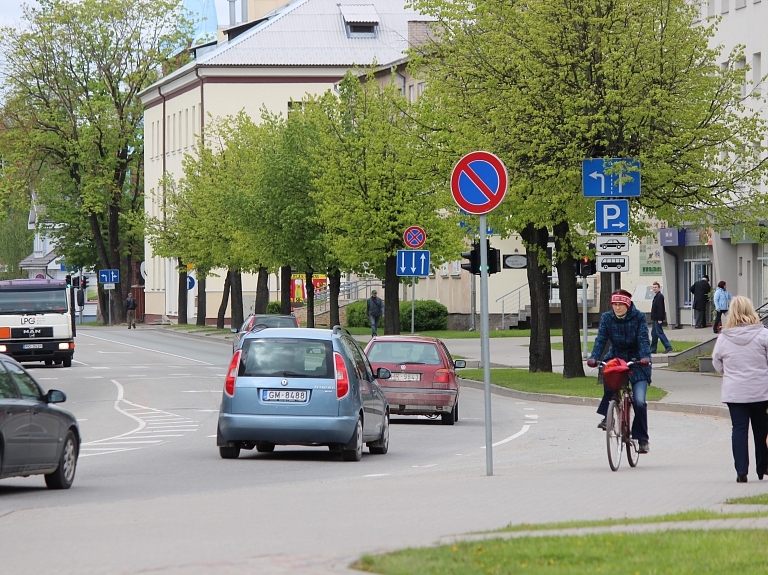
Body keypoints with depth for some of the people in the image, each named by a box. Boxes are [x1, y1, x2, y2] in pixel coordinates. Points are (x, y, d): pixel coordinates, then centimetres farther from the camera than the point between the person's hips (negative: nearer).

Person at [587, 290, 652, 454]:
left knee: (639, 402, -14)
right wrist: (594, 357, -29)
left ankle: (642, 439, 0)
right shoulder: (607, 318, -3)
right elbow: (601, 339, -12)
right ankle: (607, 416, -20)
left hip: (636, 362, -2)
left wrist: (645, 357, -36)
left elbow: (643, 340, -17)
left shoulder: (639, 317, -9)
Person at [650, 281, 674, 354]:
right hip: (655, 319, 10)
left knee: (659, 332, -9)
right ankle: (653, 349, 18)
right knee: (654, 333, 13)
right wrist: (653, 319, 21)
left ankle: (668, 347, -9)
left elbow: (660, 308, -21)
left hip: (658, 319, -10)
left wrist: (660, 319, -24)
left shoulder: (660, 296, -15)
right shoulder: (656, 296, 16)